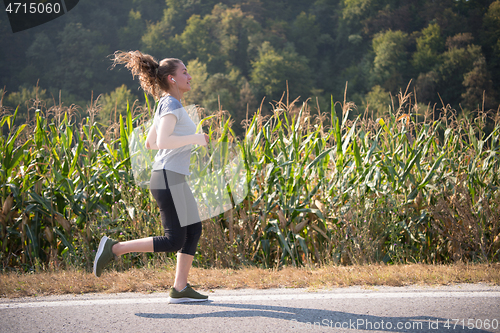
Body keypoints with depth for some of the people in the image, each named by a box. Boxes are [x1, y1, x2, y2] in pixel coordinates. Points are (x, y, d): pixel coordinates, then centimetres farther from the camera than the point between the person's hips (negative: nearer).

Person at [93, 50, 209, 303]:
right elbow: (162, 141, -25)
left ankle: (180, 289, 9)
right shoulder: (171, 104, -12)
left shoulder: (167, 105, 18)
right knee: (174, 240, -8)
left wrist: (183, 143, 21)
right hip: (168, 178, -10)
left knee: (193, 230, 9)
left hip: (173, 178, 10)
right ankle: (114, 248, -5)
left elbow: (150, 143, 23)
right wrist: (195, 138, -17)